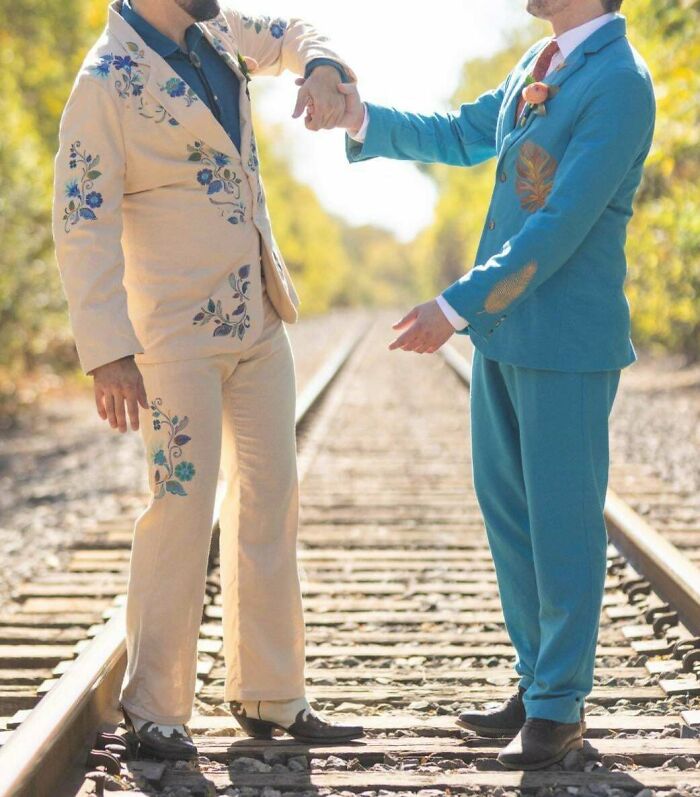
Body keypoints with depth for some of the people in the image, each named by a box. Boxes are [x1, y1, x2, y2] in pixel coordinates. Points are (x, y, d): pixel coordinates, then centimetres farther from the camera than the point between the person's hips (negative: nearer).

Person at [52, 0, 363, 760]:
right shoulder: (106, 80, -14)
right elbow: (83, 224, -18)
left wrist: (321, 69, 2)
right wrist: (106, 354, -25)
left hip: (260, 318, 8)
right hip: (178, 328, -8)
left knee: (269, 502, 9)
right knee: (183, 506, -7)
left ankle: (269, 696, 18)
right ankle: (153, 706, 7)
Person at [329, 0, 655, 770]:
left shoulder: (620, 84, -17)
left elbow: (561, 226, -22)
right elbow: (463, 136, 21)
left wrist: (457, 306, -22)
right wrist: (364, 121, 9)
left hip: (567, 342, -9)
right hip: (504, 328, 9)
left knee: (562, 521, 1)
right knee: (507, 509, 14)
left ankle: (559, 707, 14)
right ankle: (537, 685, 27)